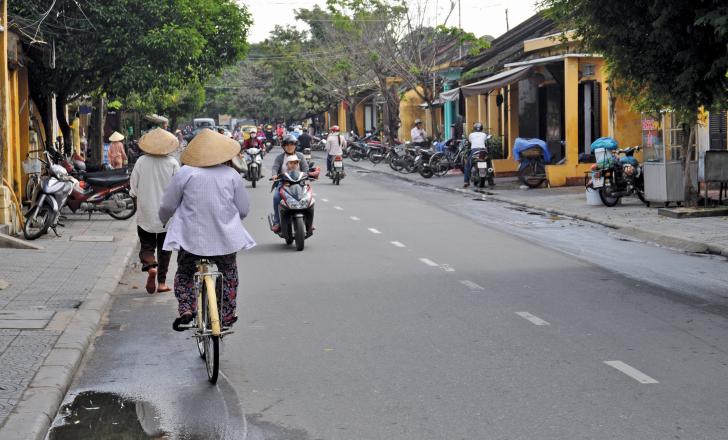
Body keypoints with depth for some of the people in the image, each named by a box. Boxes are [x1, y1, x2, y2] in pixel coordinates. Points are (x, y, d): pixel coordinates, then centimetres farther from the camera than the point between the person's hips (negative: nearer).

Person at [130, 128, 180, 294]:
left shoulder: (141, 162, -7)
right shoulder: (172, 163, -9)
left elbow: (133, 189, -2)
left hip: (146, 214, 0)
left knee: (146, 245, 10)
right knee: (164, 248, 12)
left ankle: (150, 266, -20)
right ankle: (162, 282, 12)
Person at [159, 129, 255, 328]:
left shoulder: (185, 172, -7)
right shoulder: (232, 174, -2)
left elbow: (167, 205, -2)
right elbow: (244, 210, 5)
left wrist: (164, 220, 20)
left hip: (191, 237, -1)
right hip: (225, 237, 1)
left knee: (184, 274, 20)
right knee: (228, 274, 23)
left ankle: (186, 309, 2)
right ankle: (227, 315, 25)